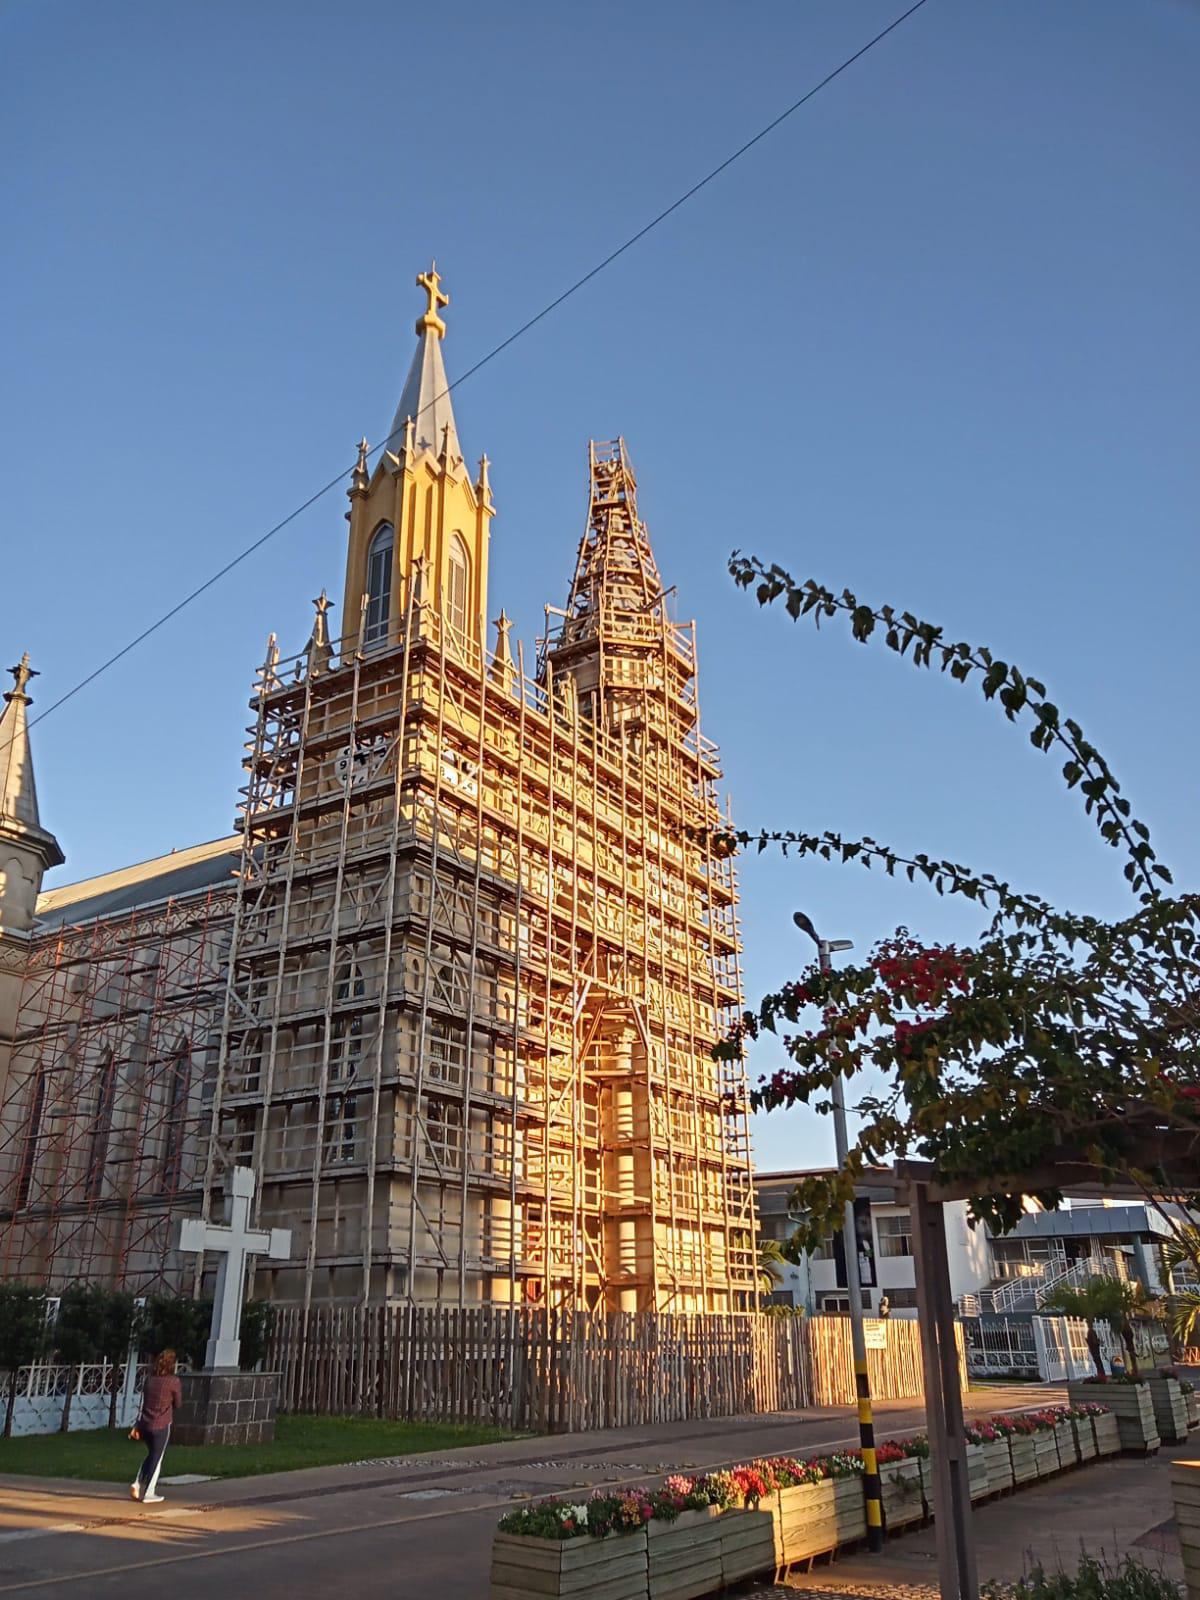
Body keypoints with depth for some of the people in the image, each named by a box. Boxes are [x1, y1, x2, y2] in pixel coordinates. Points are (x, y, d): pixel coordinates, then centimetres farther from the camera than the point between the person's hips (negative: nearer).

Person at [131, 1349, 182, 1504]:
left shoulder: (150, 1379, 4)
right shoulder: (174, 1382, -11)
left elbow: (144, 1402, 10)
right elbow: (177, 1403, 1)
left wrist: (138, 1426, 15)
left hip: (145, 1424, 5)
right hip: (161, 1426, -5)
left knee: (151, 1455, 23)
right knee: (157, 1459, 7)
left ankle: (137, 1484, 12)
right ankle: (148, 1494, 10)